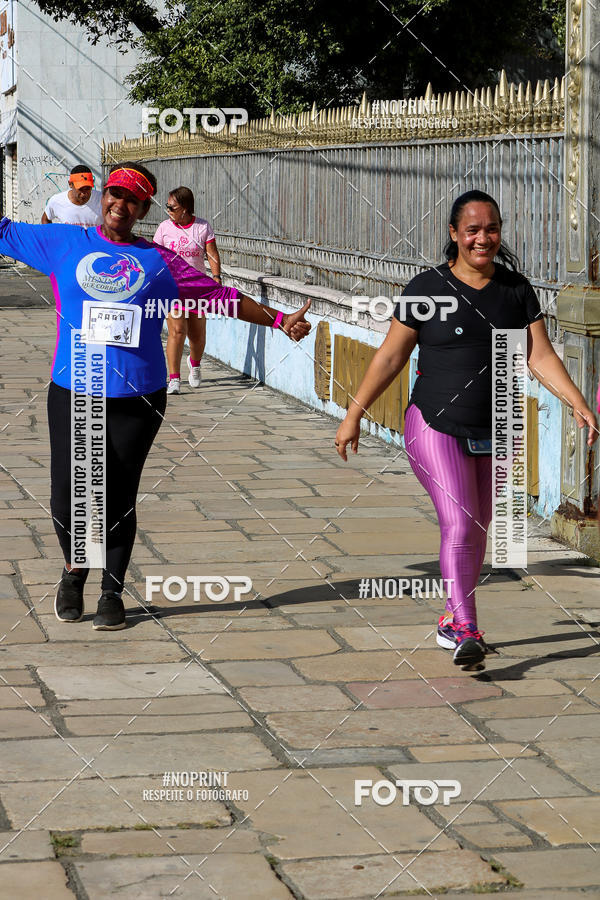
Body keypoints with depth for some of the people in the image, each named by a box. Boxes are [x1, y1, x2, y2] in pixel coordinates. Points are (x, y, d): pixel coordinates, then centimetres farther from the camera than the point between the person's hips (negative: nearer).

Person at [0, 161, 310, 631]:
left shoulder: (159, 260, 8)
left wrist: (278, 320, 6)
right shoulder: (63, 243, 8)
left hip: (138, 397, 0)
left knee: (119, 499, 2)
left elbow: (220, 296, 11)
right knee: (68, 496, -5)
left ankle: (112, 593, 20)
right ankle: (74, 569, 25)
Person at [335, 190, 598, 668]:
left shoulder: (516, 289, 3)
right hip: (437, 428, -4)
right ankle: (467, 630, -16)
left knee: (478, 530, 11)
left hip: (496, 433, 4)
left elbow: (541, 356, 0)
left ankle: (451, 620, 28)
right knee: (459, 524, -16)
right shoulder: (428, 288, -5)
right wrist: (355, 413, 0)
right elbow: (390, 356, 0)